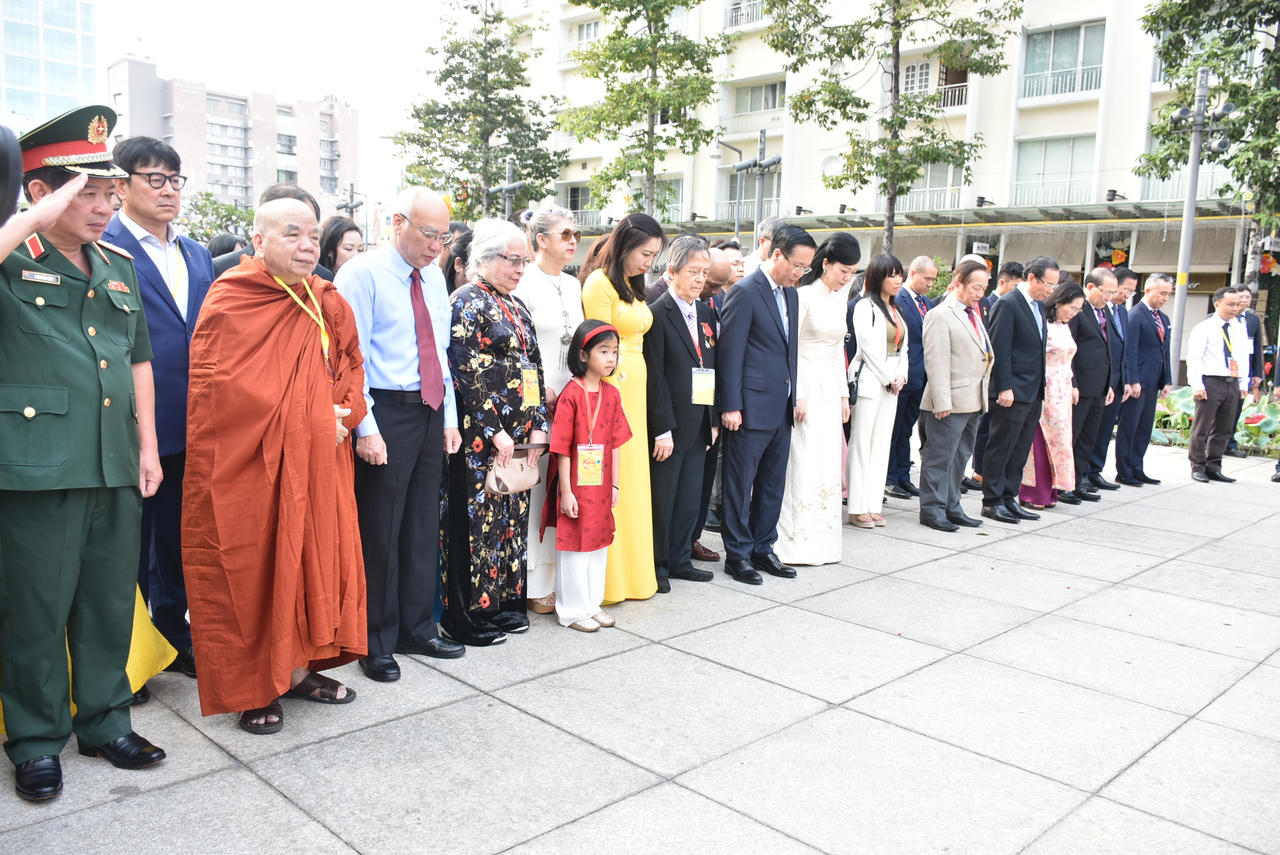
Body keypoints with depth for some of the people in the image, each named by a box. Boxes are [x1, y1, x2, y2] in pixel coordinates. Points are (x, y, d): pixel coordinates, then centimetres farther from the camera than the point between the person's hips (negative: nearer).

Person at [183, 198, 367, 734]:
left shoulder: (327, 303, 10)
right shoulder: (229, 302, -9)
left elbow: (352, 364, 15)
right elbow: (221, 388, -16)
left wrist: (344, 415, -6)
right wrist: (306, 419, -15)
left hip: (318, 464, 6)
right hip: (248, 464, -6)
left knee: (314, 560, 10)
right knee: (250, 569, 2)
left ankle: (297, 669, 25)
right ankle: (252, 689, 14)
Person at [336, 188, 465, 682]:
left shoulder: (434, 278, 13)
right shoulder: (362, 273, -8)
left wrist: (449, 418, 12)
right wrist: (366, 428, -17)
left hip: (431, 413, 7)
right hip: (386, 413, -7)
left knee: (423, 525, 14)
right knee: (380, 531, 1)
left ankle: (417, 629, 28)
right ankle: (377, 643, 15)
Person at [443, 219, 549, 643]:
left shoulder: (517, 306, 16)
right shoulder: (467, 302, -8)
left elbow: (534, 368, 15)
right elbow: (468, 372, -16)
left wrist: (538, 426, 6)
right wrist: (494, 432, -17)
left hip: (520, 434, 8)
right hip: (481, 433, -8)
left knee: (513, 514, 12)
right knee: (477, 516, -2)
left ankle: (504, 601, 23)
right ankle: (467, 613, 8)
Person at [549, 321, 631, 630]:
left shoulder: (612, 394, 5)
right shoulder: (571, 394, -14)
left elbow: (616, 442, 9)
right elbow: (562, 448, -14)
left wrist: (615, 484, 8)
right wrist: (566, 491, -15)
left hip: (601, 485, 6)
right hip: (577, 485, -6)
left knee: (599, 542, 14)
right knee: (574, 544, 4)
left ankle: (592, 604, 28)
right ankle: (572, 610, 17)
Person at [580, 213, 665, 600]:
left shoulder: (631, 286, 18)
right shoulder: (599, 283, -10)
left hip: (635, 387, 9)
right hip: (610, 391, -9)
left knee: (632, 481, 13)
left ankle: (632, 571, 23)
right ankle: (608, 580, 6)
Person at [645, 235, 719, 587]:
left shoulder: (706, 314, 12)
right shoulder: (657, 314, -10)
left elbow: (712, 370, 14)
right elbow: (654, 376, -14)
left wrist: (714, 420, 9)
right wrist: (662, 430, -17)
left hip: (699, 424, 7)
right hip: (669, 425, -7)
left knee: (690, 498, 13)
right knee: (662, 499, 4)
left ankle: (680, 560, 26)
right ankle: (657, 565, 17)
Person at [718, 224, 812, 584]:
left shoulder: (791, 294, 13)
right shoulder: (745, 292, -11)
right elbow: (730, 352, -13)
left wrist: (794, 396, 15)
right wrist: (731, 406, -16)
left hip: (782, 408, 8)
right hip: (752, 407, -8)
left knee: (773, 485, 14)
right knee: (740, 485, 3)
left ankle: (763, 549, 26)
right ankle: (737, 554, 14)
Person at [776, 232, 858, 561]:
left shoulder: (839, 297, 13)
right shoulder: (804, 295, -10)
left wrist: (843, 394, 16)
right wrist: (795, 397, -15)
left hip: (829, 387, 8)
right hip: (804, 385, -8)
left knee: (827, 464, 8)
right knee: (803, 462, -7)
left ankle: (821, 542, 16)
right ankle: (795, 542, 1)